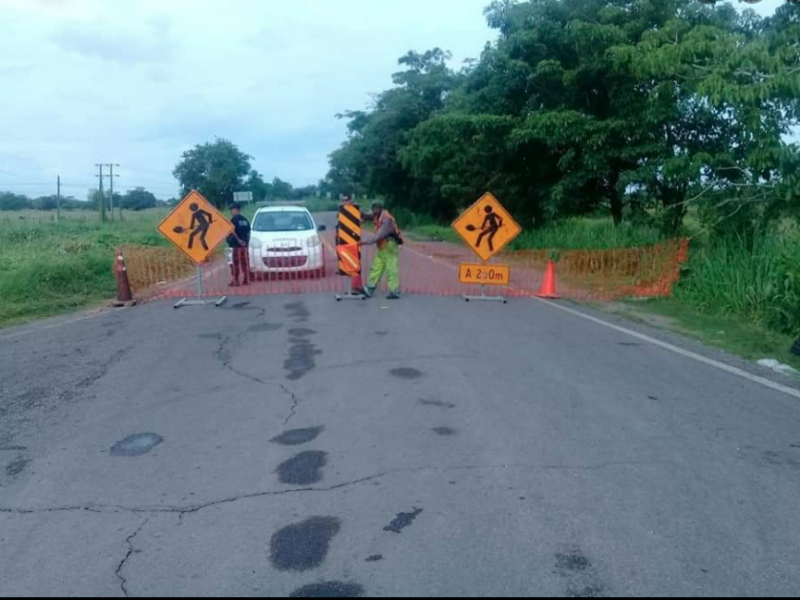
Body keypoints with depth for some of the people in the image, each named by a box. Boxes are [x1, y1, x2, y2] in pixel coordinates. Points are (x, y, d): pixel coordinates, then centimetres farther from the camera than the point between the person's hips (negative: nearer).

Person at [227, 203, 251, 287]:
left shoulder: (234, 219, -7)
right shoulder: (245, 219, 13)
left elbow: (232, 231, -16)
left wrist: (238, 240, -11)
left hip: (237, 245, -6)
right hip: (245, 244, 6)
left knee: (236, 263, -3)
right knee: (245, 263, 8)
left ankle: (236, 281, -3)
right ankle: (247, 281, 8)